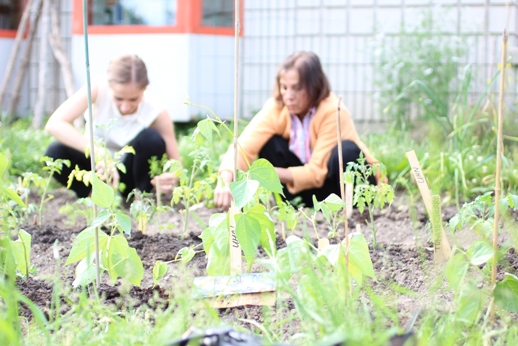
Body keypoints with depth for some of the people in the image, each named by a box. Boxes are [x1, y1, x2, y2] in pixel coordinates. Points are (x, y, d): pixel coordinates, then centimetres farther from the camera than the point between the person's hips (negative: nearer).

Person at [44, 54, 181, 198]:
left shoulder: (156, 110, -24)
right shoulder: (98, 89, -26)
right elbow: (54, 124, -38)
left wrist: (171, 178, -44)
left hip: (130, 172, 0)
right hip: (97, 166, 0)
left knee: (152, 139, -31)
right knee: (55, 153, -30)